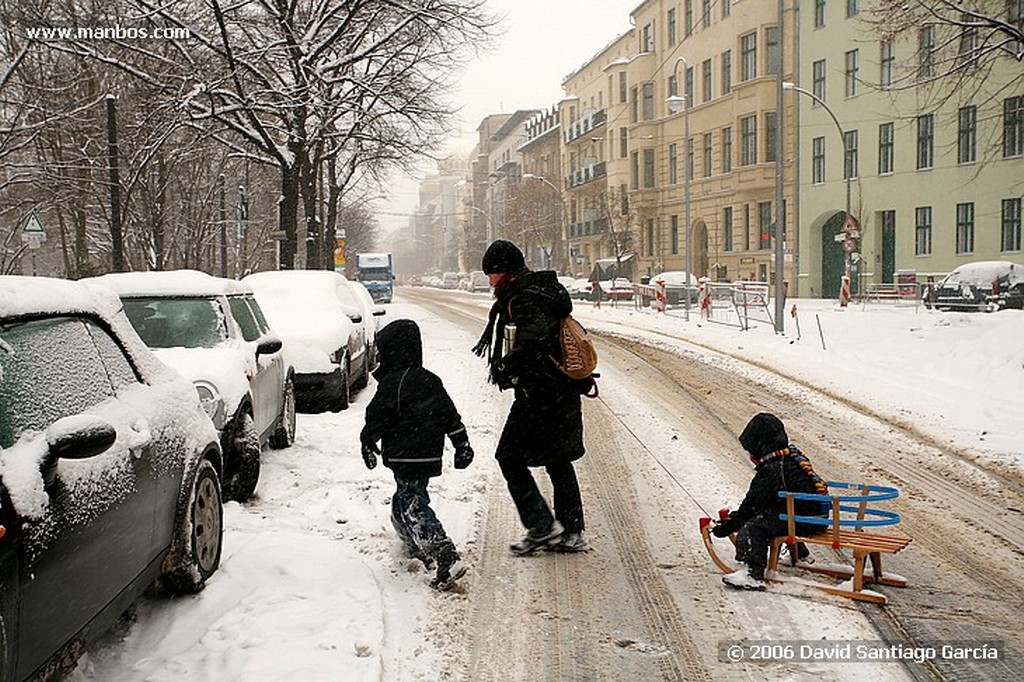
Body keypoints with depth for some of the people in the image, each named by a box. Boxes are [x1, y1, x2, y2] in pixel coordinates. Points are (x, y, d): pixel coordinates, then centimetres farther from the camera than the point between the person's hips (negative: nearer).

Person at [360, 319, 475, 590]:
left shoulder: (391, 384, -14)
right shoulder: (430, 380, 10)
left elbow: (376, 419, -9)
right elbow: (450, 415, 12)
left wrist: (368, 444, 8)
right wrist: (462, 444, 18)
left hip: (406, 457, -9)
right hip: (430, 454, 9)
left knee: (413, 508, -9)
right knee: (403, 503, 24)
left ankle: (447, 559, -20)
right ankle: (417, 551, 37)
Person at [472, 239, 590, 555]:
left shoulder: (524, 298, -17)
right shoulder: (546, 288, 13)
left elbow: (533, 340, -30)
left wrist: (506, 367, -21)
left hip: (540, 394, -10)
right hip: (565, 390, 10)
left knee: (509, 457, 1)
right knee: (558, 461, 16)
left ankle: (542, 526, 0)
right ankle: (572, 533, 20)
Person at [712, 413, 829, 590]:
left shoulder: (771, 471, -17)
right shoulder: (793, 455, 13)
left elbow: (752, 504, -13)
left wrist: (728, 526, -5)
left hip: (805, 520, -10)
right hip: (818, 515, 10)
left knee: (752, 527, -18)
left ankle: (753, 573, -34)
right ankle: (799, 554, 48)